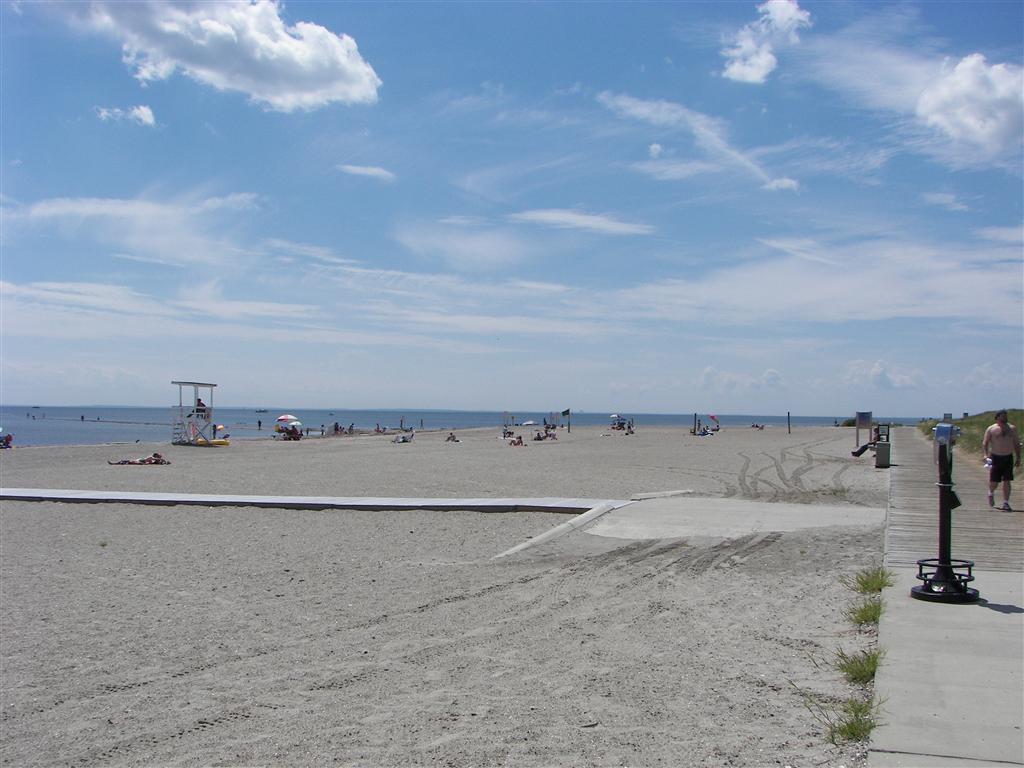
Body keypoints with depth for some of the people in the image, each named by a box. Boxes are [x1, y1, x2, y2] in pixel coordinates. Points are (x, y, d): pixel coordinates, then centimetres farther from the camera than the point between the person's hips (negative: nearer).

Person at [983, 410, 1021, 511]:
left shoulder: (1012, 428, 7)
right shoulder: (991, 429, -1)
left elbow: (1017, 444, 12)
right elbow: (985, 443, -3)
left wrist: (1018, 458, 7)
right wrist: (985, 455, -19)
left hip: (1008, 458, 2)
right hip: (995, 457, -2)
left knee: (1007, 481, -2)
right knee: (994, 482, 1)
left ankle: (1006, 503, 3)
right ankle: (991, 494, 34)